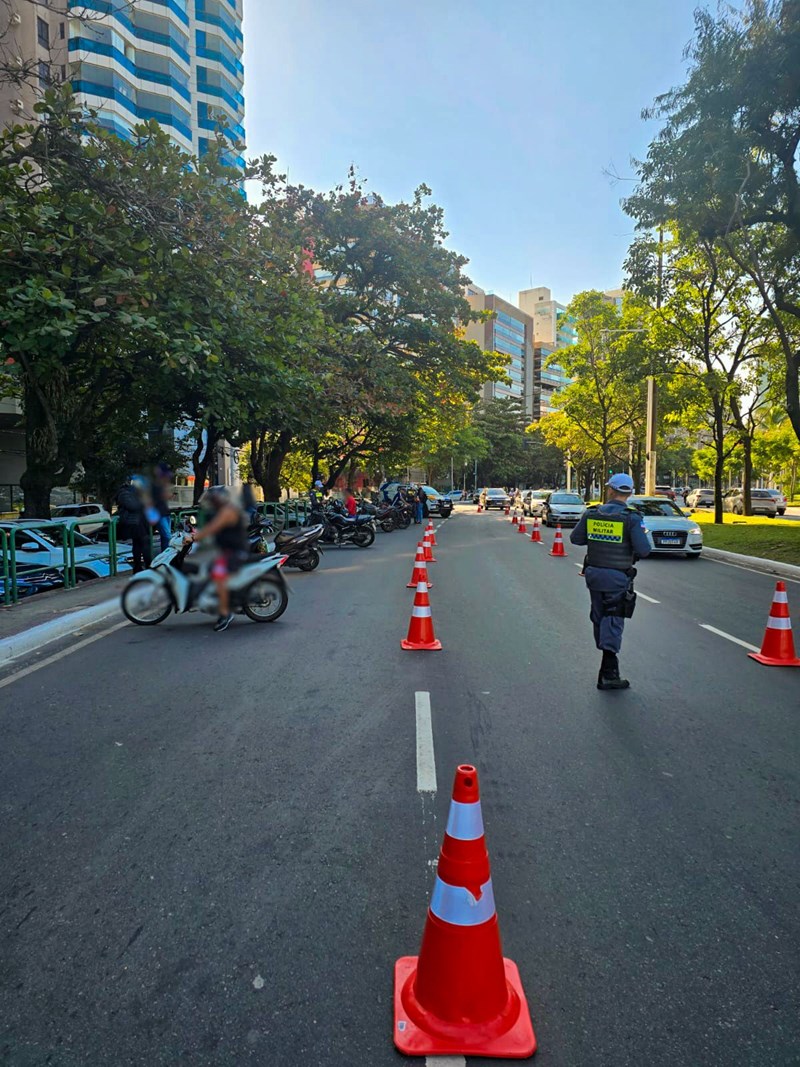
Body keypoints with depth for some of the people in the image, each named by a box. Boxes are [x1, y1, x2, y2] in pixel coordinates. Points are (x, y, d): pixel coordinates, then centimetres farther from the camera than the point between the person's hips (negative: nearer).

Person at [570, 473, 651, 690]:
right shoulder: (632, 518, -12)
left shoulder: (591, 514, -1)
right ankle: (608, 673, -4)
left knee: (599, 618, 18)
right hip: (618, 577, -4)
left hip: (593, 573, 4)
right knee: (613, 622, -1)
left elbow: (575, 538, 6)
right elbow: (643, 550, -16)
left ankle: (609, 663, 34)